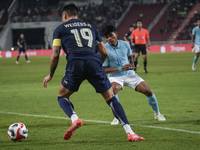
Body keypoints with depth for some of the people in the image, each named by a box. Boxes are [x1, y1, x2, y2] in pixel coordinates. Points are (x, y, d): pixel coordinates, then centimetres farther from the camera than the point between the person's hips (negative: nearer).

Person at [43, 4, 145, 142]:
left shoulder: (60, 29, 21)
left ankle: (75, 119, -12)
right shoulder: (90, 27, 30)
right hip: (94, 62, 2)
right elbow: (105, 53, 24)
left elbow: (55, 55, 12)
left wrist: (50, 75, 25)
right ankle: (130, 133, -2)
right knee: (111, 98, 10)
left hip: (75, 63, -2)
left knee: (62, 96, 18)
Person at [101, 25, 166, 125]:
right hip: (115, 77, -4)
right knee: (113, 90, -37)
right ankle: (116, 117, -20)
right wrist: (121, 68, -23)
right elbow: (104, 69, -17)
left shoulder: (125, 44, -2)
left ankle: (157, 113, 21)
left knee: (148, 91, -5)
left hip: (129, 74, 4)